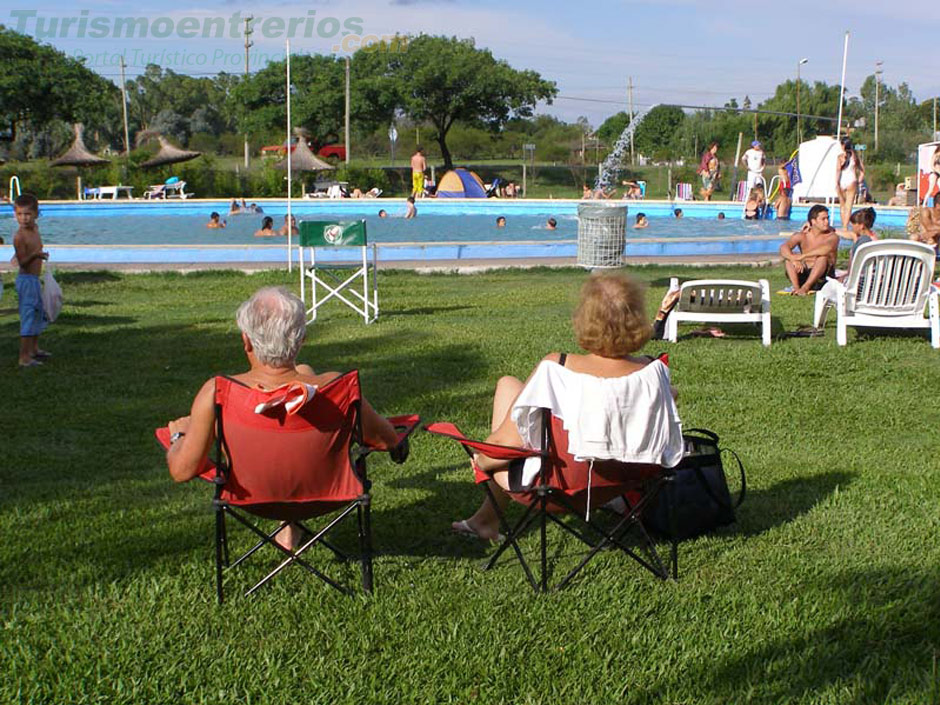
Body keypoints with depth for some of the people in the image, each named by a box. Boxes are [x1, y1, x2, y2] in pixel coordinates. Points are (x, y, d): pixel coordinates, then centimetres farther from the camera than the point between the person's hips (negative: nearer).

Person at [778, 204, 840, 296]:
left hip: (823, 277, -2)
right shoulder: (801, 236, 0)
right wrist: (794, 260, -36)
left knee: (823, 256, -29)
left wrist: (803, 256, -33)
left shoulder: (832, 236, -6)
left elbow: (827, 249, -30)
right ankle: (795, 286, -34)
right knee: (788, 255, -15)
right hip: (805, 274, 2)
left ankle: (805, 287, -38)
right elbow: (783, 248, -16)